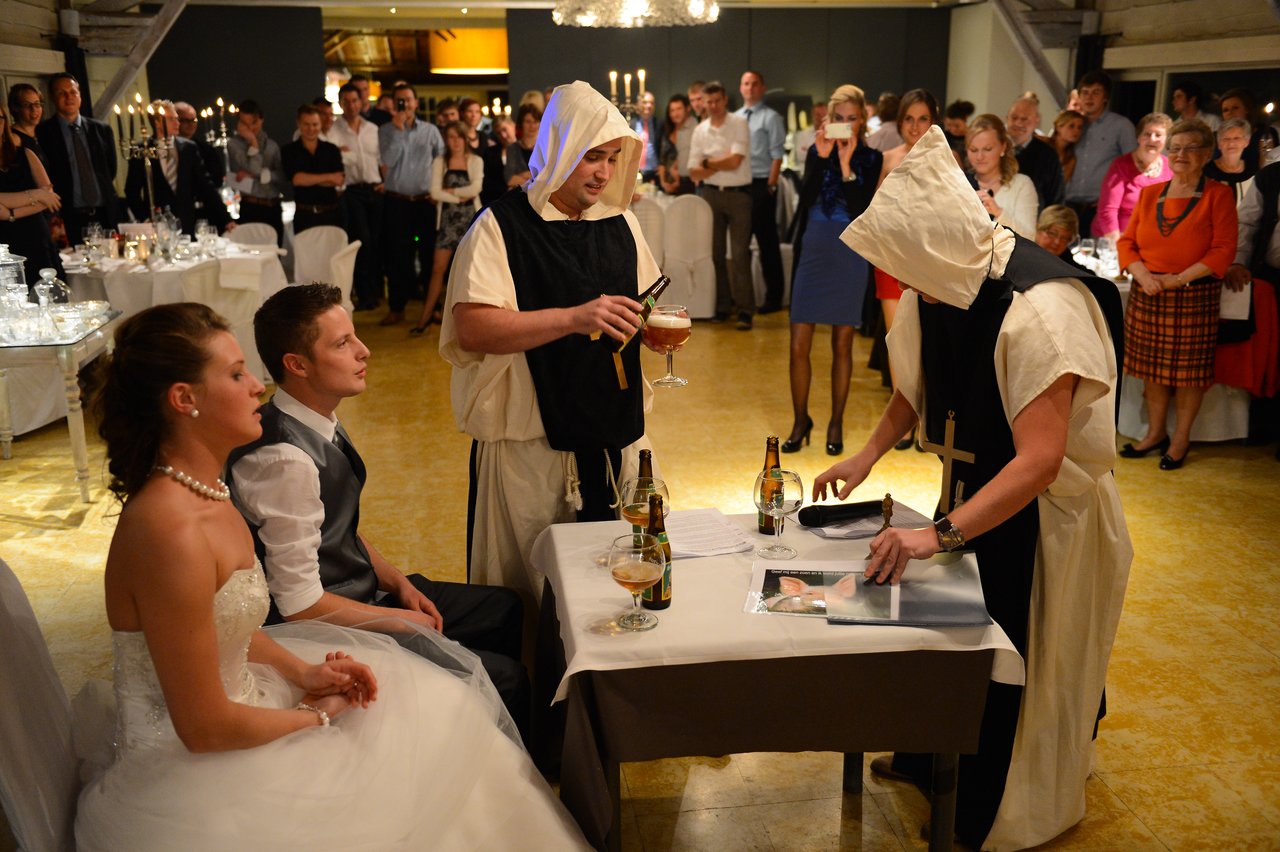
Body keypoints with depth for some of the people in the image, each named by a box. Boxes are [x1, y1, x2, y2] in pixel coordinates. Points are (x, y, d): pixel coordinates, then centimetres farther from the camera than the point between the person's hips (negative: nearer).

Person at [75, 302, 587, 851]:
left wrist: (300, 670, 0)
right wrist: (315, 716, -11)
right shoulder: (171, 532, -30)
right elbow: (204, 728, -26)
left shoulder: (202, 490, 0)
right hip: (186, 774, -9)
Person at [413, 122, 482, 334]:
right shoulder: (439, 162, 7)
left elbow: (475, 189, -10)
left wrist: (451, 191, -5)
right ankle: (427, 315, 1)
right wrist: (459, 197, -9)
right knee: (438, 268, -3)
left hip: (470, 218, -1)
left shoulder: (475, 161, 4)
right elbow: (435, 193, -4)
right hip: (448, 219, 1)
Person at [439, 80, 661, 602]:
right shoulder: (500, 226, -7)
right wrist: (574, 318, -26)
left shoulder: (622, 225, 12)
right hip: (529, 440, -5)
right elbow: (471, 327, -18)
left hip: (616, 434, 5)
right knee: (530, 590, 3)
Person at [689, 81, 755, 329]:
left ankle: (744, 309, -5)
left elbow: (735, 161, -14)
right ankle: (721, 305, 16)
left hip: (739, 194, -4)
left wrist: (708, 162, -2)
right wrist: (723, 163, -9)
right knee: (715, 252, 7)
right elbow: (694, 172, 3)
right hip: (711, 194, 4)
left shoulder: (740, 124, -4)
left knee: (740, 253, -6)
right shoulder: (700, 131, 7)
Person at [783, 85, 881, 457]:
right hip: (812, 251, 2)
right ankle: (800, 420, 16)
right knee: (799, 345, 0)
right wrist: (822, 158, -17)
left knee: (842, 344, 6)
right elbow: (806, 199, -8)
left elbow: (860, 211, -12)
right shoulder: (816, 151, 5)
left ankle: (836, 424, 18)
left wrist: (846, 165, -17)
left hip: (849, 256, -1)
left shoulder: (871, 158, 0)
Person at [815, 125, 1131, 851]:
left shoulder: (1042, 308, -32)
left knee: (1019, 664, 9)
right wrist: (868, 456, -4)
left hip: (1043, 510, -6)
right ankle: (933, 757, 44)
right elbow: (918, 383, 8)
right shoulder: (938, 286, -9)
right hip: (974, 488, 6)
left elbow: (1039, 459, -35)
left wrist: (940, 535, -39)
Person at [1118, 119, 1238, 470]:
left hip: (1195, 297, -4)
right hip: (1147, 296, 4)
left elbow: (1223, 250, -9)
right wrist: (1142, 273, -10)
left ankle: (1180, 438, 17)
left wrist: (1179, 279, -17)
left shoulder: (1218, 195, -3)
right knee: (1152, 366, 10)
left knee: (1189, 370, 3)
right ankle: (1155, 432, 24)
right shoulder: (1149, 194, 10)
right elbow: (1126, 241, 9)